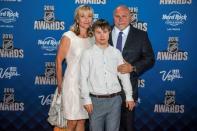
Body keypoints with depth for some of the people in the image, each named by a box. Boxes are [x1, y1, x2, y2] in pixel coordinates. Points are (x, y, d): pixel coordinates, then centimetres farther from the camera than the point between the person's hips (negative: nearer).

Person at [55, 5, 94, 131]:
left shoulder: (93, 37, 5)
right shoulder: (68, 37, -9)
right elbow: (59, 61, -4)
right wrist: (60, 85, 0)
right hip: (73, 83, -4)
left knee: (82, 120, 12)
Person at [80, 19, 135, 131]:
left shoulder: (116, 52, 5)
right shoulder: (88, 53, -1)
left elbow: (124, 75, 8)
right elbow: (83, 78, -3)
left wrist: (129, 96, 8)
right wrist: (86, 99, -5)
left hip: (115, 99, 2)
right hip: (96, 100, -2)